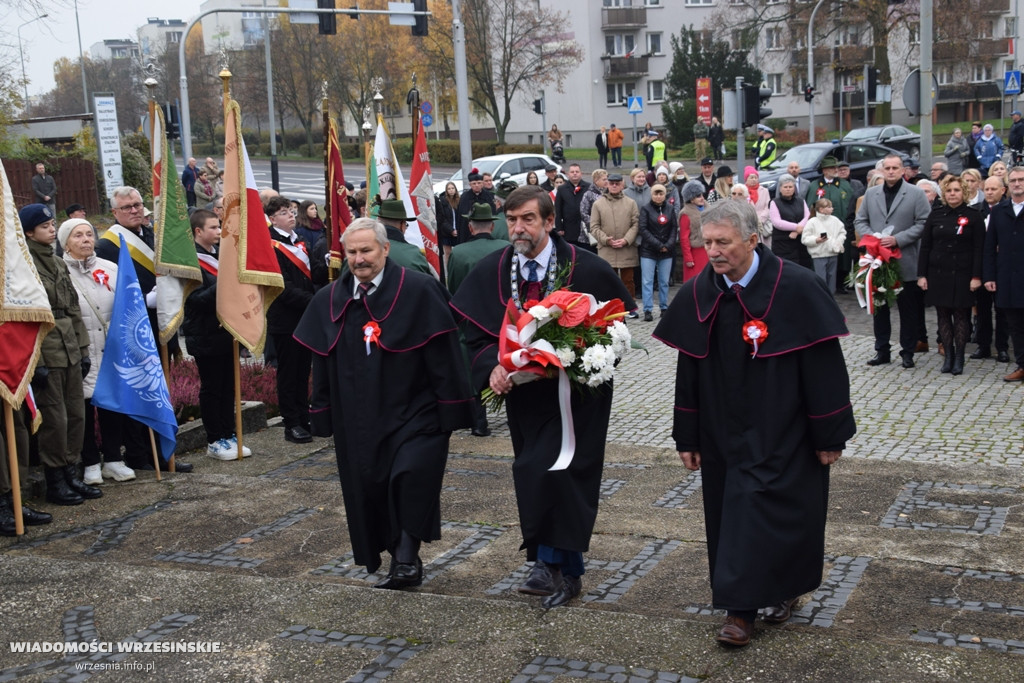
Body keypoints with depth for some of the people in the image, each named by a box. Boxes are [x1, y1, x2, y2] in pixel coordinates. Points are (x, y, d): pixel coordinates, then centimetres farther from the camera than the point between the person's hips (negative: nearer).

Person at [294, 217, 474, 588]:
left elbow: (443, 353, -9)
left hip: (413, 411, -5)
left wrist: (451, 411, -11)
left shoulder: (419, 290, -7)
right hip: (359, 419, 5)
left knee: (412, 475, -21)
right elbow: (322, 360, 14)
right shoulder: (330, 299, 7)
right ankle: (401, 559, 23)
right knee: (368, 486, 7)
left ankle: (407, 556, -8)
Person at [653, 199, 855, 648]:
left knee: (762, 510, -3)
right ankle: (741, 607, 27)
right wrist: (687, 437, 7)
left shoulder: (796, 289, -16)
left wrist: (830, 435, -10)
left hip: (780, 434, -4)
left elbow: (824, 367, -12)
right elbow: (688, 372, 5)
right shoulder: (696, 295, -2)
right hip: (722, 433, 5)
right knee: (730, 511, 11)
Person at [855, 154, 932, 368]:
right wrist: (872, 238, -8)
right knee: (879, 308, 10)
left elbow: (923, 224, -8)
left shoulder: (916, 194, -2)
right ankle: (882, 351, 19)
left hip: (906, 263, -4)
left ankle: (908, 352, 14)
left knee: (908, 310, 4)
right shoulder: (871, 194, 10)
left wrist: (898, 239, -17)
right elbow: (860, 221, 11)